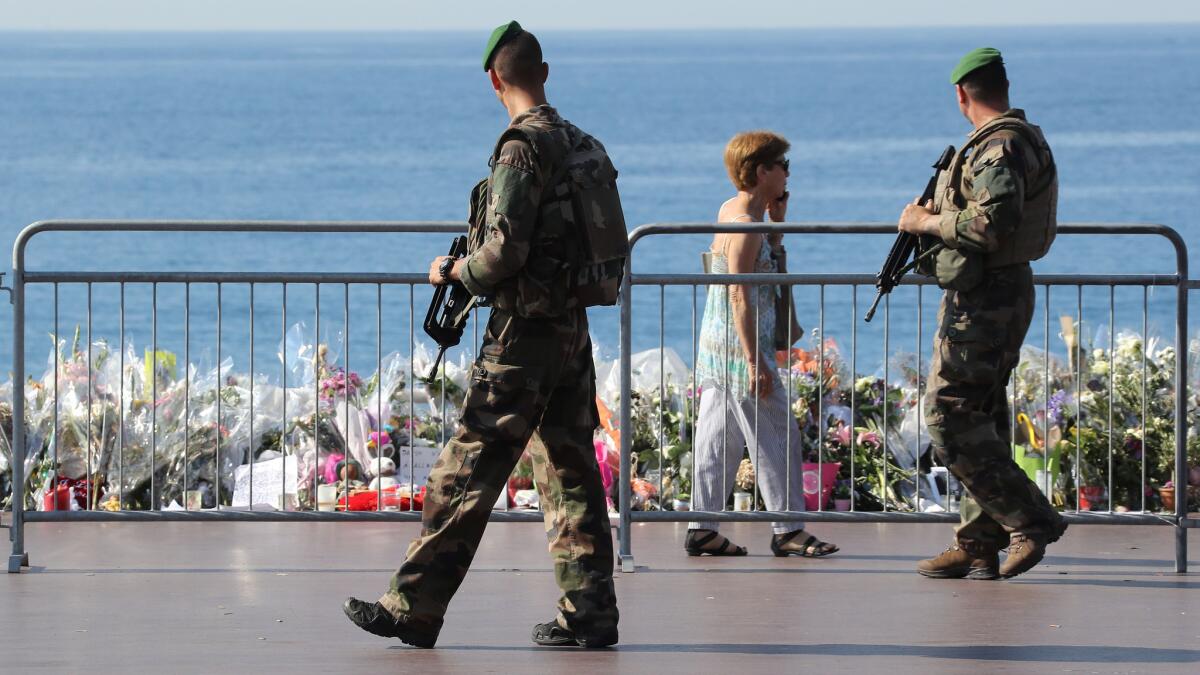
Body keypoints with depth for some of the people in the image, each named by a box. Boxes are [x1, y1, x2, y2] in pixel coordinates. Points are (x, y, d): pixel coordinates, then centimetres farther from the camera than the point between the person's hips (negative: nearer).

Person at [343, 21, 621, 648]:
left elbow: (505, 250, -21)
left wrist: (453, 270, -2)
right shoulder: (588, 148, 11)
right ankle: (589, 613, 7)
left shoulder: (523, 148, -15)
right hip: (574, 331, 8)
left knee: (465, 474, -4)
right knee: (570, 476, 10)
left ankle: (414, 608, -1)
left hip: (523, 336, -8)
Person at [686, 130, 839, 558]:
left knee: (719, 439, 10)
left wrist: (778, 223, 15)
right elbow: (740, 296, -21)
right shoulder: (746, 225, -16)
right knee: (776, 438, -3)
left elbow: (770, 270, 26)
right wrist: (755, 361, -22)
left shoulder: (731, 211, 12)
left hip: (718, 348, 10)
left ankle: (701, 529, 10)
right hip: (741, 347, -10)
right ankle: (787, 530, 1)